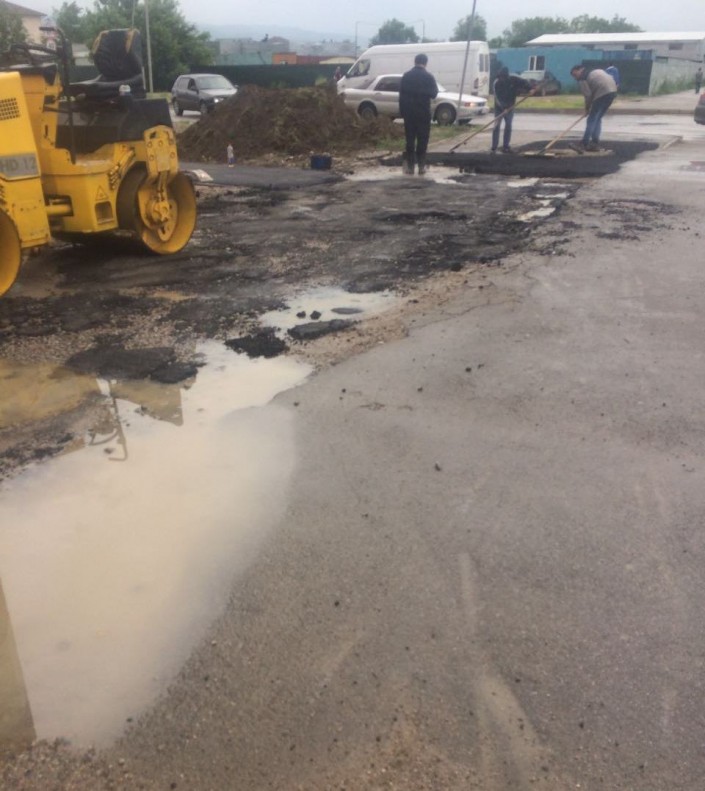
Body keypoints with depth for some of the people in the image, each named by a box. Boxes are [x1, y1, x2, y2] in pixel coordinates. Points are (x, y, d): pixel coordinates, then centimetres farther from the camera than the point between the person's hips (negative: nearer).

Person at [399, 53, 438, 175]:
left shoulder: (406, 75, 3)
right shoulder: (429, 76, -6)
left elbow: (401, 94, 3)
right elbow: (433, 94, -2)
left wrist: (402, 111, 8)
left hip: (409, 112, 2)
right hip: (423, 112, -2)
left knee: (409, 139, 7)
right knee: (422, 139, 4)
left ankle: (410, 165, 6)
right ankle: (421, 165, 2)